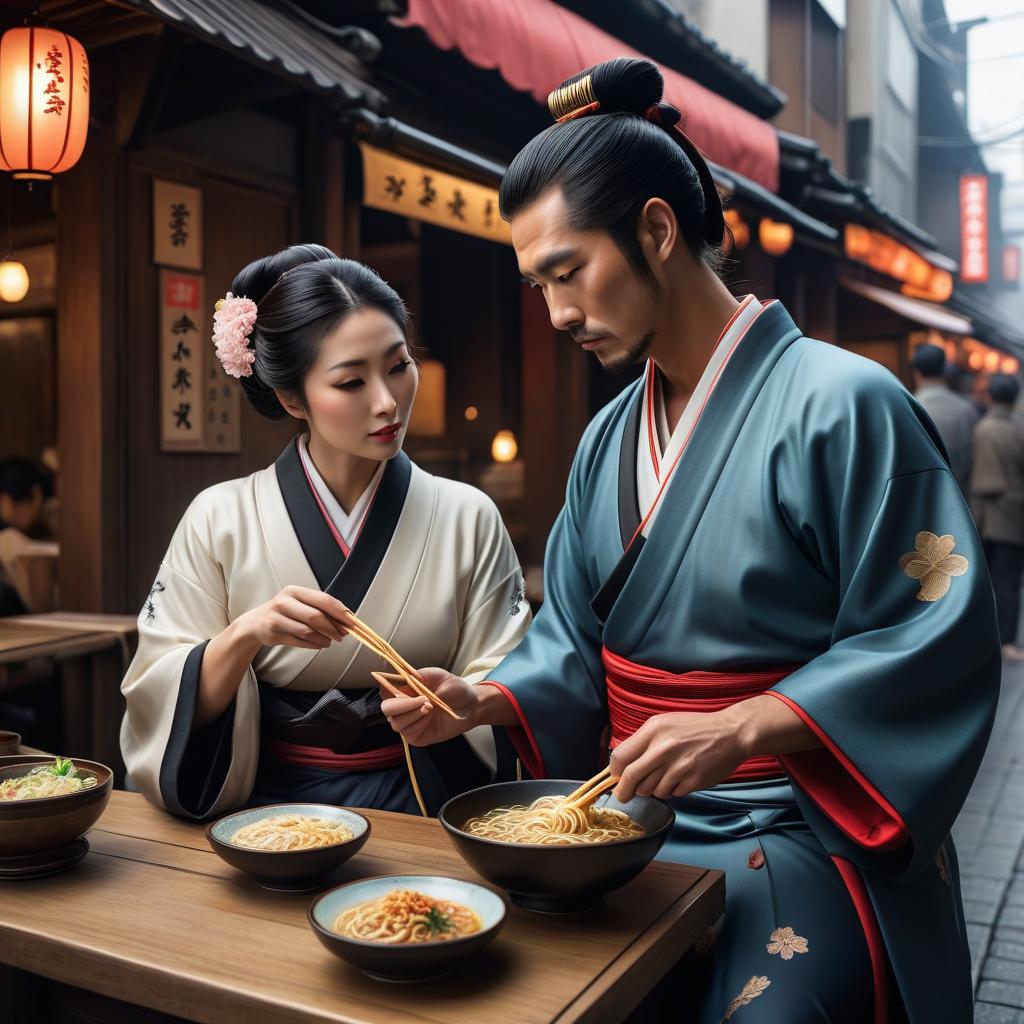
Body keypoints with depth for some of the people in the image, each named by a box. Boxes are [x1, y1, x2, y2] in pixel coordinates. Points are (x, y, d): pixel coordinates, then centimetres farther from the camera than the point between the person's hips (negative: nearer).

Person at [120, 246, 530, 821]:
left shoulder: (468, 518, 0)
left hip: (415, 814, 1)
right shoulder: (220, 521, 0)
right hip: (268, 808, 0)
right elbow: (162, 702, -1)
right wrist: (246, 633, -19)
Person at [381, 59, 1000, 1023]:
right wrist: (482, 700, -7)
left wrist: (737, 730, -24)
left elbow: (934, 646, -14)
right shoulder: (611, 437, 8)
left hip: (799, 828, -5)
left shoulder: (839, 404, -13)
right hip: (631, 813, 5)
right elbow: (577, 643, 11)